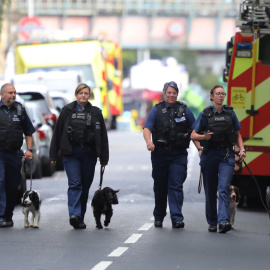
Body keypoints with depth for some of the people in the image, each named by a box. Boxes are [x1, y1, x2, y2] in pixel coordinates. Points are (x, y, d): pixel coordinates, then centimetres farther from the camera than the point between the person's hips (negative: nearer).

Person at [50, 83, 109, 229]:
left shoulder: (95, 113, 7)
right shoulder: (67, 111, 5)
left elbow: (103, 136, 9)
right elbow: (57, 133, 6)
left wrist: (104, 158, 6)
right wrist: (53, 155, 3)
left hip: (89, 154, 2)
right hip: (71, 153, -2)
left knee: (85, 186, 5)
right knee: (75, 184, -15)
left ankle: (80, 218, 14)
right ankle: (74, 215, -26)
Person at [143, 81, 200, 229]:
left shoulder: (184, 110, 8)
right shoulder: (157, 110, 7)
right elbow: (147, 128, -3)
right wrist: (149, 141, -24)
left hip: (179, 155, -1)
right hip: (160, 154, 1)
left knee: (176, 185, -11)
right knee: (160, 186, 10)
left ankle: (177, 218, -16)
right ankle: (158, 217, 24)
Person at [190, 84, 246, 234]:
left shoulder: (230, 112, 6)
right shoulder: (205, 114, 1)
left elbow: (238, 134, 15)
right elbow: (193, 135, 2)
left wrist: (242, 149, 0)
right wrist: (204, 137, -18)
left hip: (226, 155, 0)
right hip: (209, 154, 0)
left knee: (223, 187, -15)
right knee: (210, 190, 7)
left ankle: (223, 221, -26)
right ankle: (212, 222, 20)